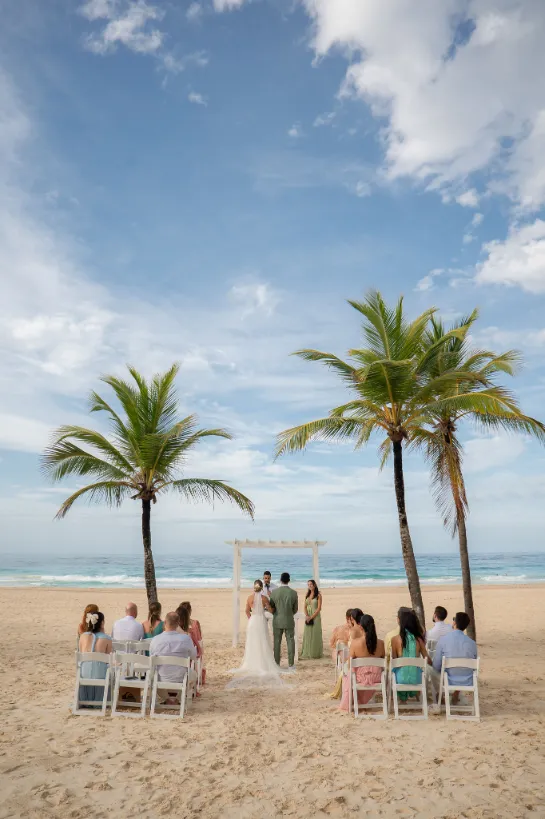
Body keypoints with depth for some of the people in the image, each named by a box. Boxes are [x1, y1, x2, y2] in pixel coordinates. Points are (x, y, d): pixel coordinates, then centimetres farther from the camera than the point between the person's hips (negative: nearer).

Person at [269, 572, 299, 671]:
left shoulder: (274, 592, -10)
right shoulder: (293, 593, -9)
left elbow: (271, 608, 0)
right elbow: (295, 609, 1)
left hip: (277, 622, 0)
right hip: (289, 622, 0)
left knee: (277, 643, 10)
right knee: (290, 643, 7)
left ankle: (277, 664, 14)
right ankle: (291, 665, 8)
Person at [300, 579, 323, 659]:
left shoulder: (318, 595, -6)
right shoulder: (307, 594, 10)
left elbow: (319, 608, -11)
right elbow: (305, 607, 8)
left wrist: (311, 617, -15)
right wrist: (307, 616, -9)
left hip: (315, 616, -5)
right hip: (308, 617, 5)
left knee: (315, 634, 0)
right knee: (307, 634, 5)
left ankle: (315, 654, 9)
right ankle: (307, 653, 13)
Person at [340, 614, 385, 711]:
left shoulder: (355, 642, -19)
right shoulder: (380, 643, -11)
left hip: (360, 677, -2)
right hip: (376, 677, 2)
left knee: (346, 675, 30)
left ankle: (348, 703, 41)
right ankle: (363, 701, 47)